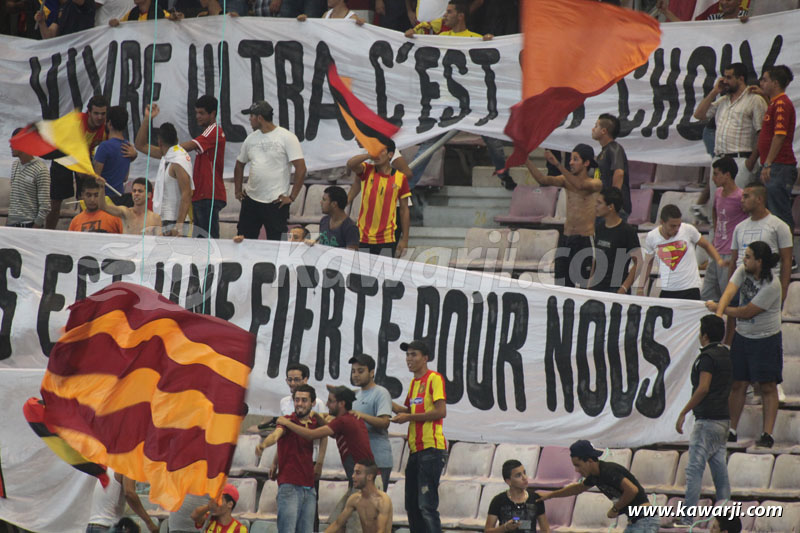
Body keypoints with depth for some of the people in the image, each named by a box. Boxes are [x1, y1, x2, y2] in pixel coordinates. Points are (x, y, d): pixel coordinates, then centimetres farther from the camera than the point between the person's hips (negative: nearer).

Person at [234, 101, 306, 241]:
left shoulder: (287, 137, -7)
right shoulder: (251, 138, 12)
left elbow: (301, 169, -10)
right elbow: (240, 165, 24)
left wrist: (292, 197, -13)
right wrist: (238, 190, 13)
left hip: (276, 202, -6)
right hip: (251, 200, 6)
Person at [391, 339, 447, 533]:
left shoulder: (434, 379, -7)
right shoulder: (414, 382, 19)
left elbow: (440, 411, -15)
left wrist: (408, 417, -11)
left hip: (431, 449, -9)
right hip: (415, 450, 9)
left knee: (426, 505, -14)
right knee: (412, 505, 11)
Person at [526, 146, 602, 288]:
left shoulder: (594, 183, -5)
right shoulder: (567, 181, 10)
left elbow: (580, 185, -25)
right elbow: (543, 179, -3)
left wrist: (558, 165, -32)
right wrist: (526, 161, -15)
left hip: (585, 240, -6)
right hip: (565, 238, 6)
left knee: (583, 285, -11)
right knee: (562, 285, 3)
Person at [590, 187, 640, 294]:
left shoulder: (627, 231, -10)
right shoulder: (599, 228, 11)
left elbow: (637, 263, -11)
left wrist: (624, 289, -18)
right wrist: (590, 284, 15)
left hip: (615, 289, -7)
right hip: (596, 289, 7)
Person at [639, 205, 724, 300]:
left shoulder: (688, 230, -5)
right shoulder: (651, 237, 0)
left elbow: (706, 245, 10)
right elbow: (648, 263, 13)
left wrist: (719, 261, -7)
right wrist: (641, 288, 11)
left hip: (690, 289, -2)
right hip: (666, 291, 2)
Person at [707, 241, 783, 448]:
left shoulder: (771, 286, -23)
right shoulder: (743, 271, -2)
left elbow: (746, 312, -20)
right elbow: (729, 291, -15)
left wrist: (717, 308, -10)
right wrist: (719, 313, -33)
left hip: (766, 340, -6)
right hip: (742, 336, 6)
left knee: (768, 386, -4)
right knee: (738, 384, 8)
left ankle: (767, 433, -3)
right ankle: (731, 430, 15)